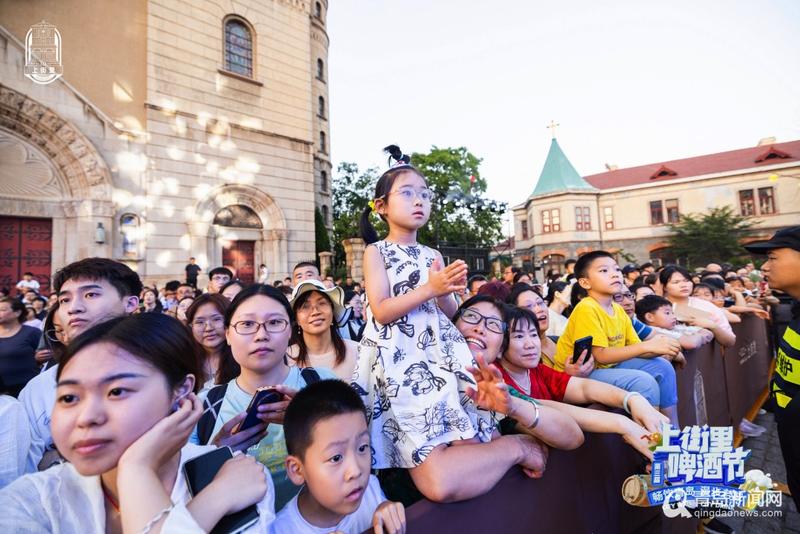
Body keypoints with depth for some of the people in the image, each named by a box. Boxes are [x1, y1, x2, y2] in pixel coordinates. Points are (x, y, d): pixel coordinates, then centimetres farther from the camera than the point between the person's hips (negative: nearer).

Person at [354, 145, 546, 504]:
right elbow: (381, 312, -9)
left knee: (470, 446, -12)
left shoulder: (433, 255, 17)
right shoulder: (376, 252, 2)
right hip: (403, 363, -4)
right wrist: (428, 289, -17)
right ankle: (515, 448, 0)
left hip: (442, 357, 5)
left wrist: (447, 292, -6)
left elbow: (450, 312, 16)